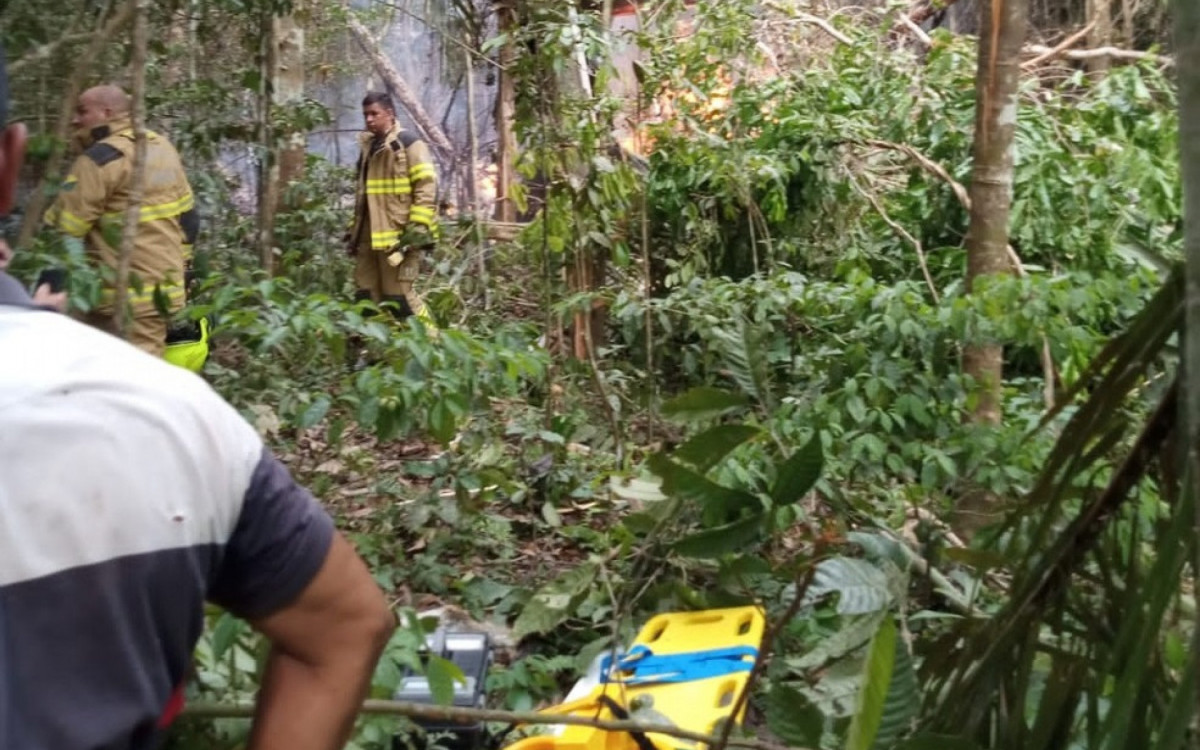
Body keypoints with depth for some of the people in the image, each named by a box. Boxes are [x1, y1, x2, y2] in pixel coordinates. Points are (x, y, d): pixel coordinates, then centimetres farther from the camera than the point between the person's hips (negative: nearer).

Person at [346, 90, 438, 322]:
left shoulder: (408, 144, -5)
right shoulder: (367, 147, 21)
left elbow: (427, 187, -12)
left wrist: (418, 228, -18)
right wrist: (353, 230, 22)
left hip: (397, 235, -9)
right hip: (369, 236, 9)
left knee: (398, 295, -10)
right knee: (365, 297, 8)